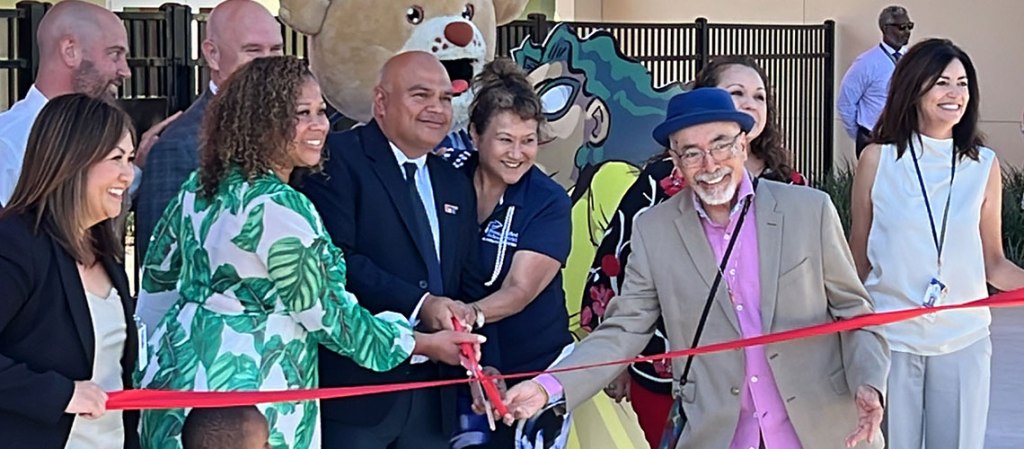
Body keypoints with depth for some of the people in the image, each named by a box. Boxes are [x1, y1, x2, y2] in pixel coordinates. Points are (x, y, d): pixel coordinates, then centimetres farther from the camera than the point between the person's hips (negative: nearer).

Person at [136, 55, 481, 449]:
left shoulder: (199, 186, 5)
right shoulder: (279, 207, -21)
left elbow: (158, 274, 15)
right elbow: (326, 313, -17)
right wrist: (425, 344, -7)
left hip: (180, 368, 9)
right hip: (245, 386, -9)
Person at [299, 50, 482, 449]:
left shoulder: (456, 185, 18)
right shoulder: (338, 158, -6)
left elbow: (467, 286, 17)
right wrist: (418, 304, -22)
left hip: (433, 395, 7)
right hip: (355, 384, -7)